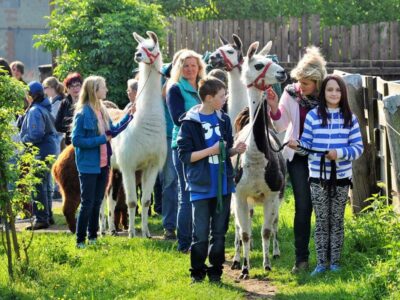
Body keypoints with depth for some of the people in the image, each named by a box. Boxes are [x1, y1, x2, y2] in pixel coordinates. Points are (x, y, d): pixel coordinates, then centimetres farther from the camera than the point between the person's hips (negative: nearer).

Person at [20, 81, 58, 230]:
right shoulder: (45, 109, 12)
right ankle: (48, 216, 26)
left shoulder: (35, 111, -18)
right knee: (45, 185, 18)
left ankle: (41, 219, -6)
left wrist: (24, 138, -8)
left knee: (38, 186, -6)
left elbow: (36, 134, -25)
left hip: (40, 153, -10)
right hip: (50, 149, 10)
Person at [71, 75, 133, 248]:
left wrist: (129, 116, 9)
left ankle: (93, 237, 24)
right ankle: (80, 240, 4)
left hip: (103, 164, 8)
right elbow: (76, 140, -18)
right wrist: (100, 140, -20)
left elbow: (113, 130, 17)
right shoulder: (83, 114, -16)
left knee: (97, 202, 14)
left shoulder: (102, 111, 8)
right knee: (87, 204, -4)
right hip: (88, 166, -7)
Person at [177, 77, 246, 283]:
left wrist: (235, 150, -5)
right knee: (201, 235, -1)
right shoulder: (190, 123, -10)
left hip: (223, 185, 5)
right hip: (201, 187, -5)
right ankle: (197, 273, 11)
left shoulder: (223, 120, 7)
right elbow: (185, 155, -11)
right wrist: (211, 151, -18)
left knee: (219, 233, 9)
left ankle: (215, 272, 18)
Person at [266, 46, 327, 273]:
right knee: (303, 206, -4)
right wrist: (274, 108, -17)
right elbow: (281, 126, 1)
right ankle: (301, 258, 0)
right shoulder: (291, 94, -5)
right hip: (298, 155, 0)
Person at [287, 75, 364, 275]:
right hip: (318, 178, 0)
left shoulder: (349, 118, 1)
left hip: (341, 177, 0)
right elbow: (307, 145, 2)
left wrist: (340, 153, -18)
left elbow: (358, 147, -2)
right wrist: (297, 145, -19)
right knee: (321, 221, 5)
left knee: (337, 220, 9)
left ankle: (334, 262, 18)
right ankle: (321, 262, 13)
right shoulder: (313, 116, 0)